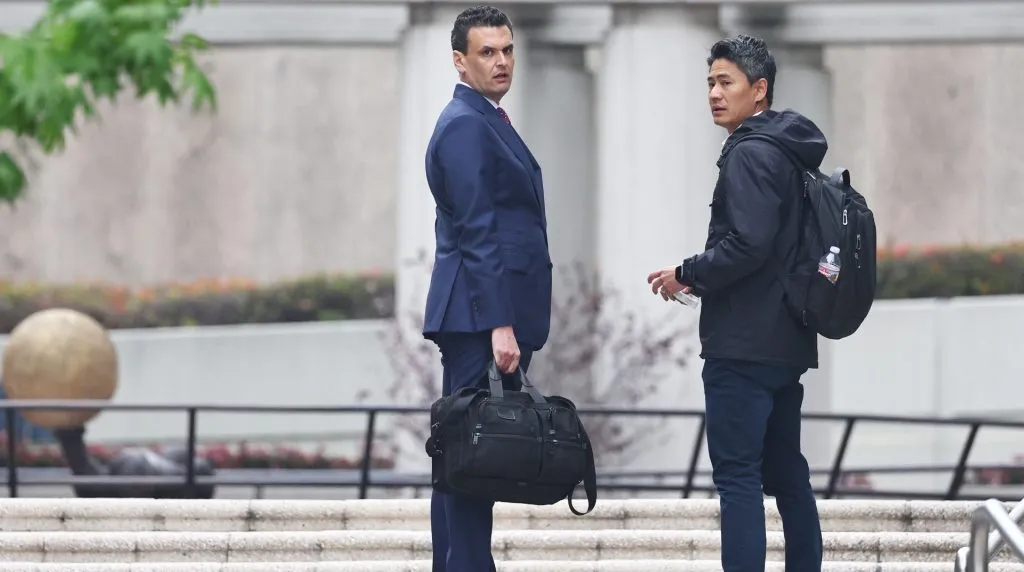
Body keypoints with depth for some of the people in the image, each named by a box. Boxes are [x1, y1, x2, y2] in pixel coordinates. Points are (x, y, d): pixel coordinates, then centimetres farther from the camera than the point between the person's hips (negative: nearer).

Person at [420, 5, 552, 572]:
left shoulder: (487, 121, 19)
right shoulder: (465, 126, -13)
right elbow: (477, 232, -18)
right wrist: (500, 325, -22)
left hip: (489, 318, 10)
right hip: (480, 314, -10)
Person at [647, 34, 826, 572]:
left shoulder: (750, 155, -13)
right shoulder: (790, 153, 16)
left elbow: (748, 244, -23)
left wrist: (687, 274, -9)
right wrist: (704, 280, 17)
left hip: (743, 346, -10)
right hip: (787, 342, 10)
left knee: (737, 474, -10)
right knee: (786, 475, 14)